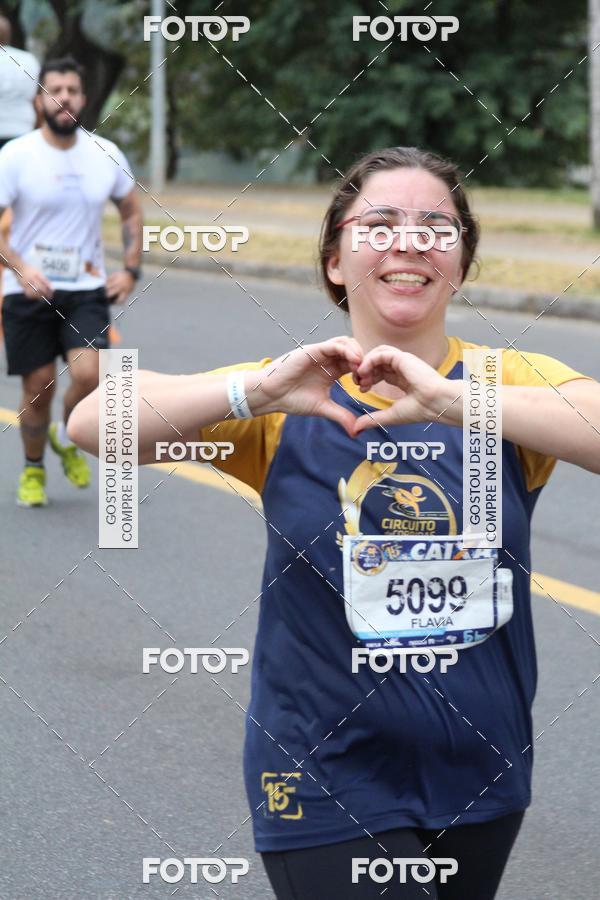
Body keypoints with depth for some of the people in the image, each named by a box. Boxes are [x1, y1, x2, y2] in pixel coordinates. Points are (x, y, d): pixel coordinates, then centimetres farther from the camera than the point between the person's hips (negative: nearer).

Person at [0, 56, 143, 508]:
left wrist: (131, 270, 6)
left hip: (87, 289, 2)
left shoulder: (106, 154, 2)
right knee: (39, 386, 3)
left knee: (88, 373, -18)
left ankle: (67, 439, 14)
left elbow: (132, 212, 16)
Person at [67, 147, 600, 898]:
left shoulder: (512, 384, -5)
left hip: (481, 781, 2)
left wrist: (454, 401, -36)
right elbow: (93, 423, -15)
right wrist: (258, 392, -29)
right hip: (328, 785, -2)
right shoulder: (287, 408, -4)